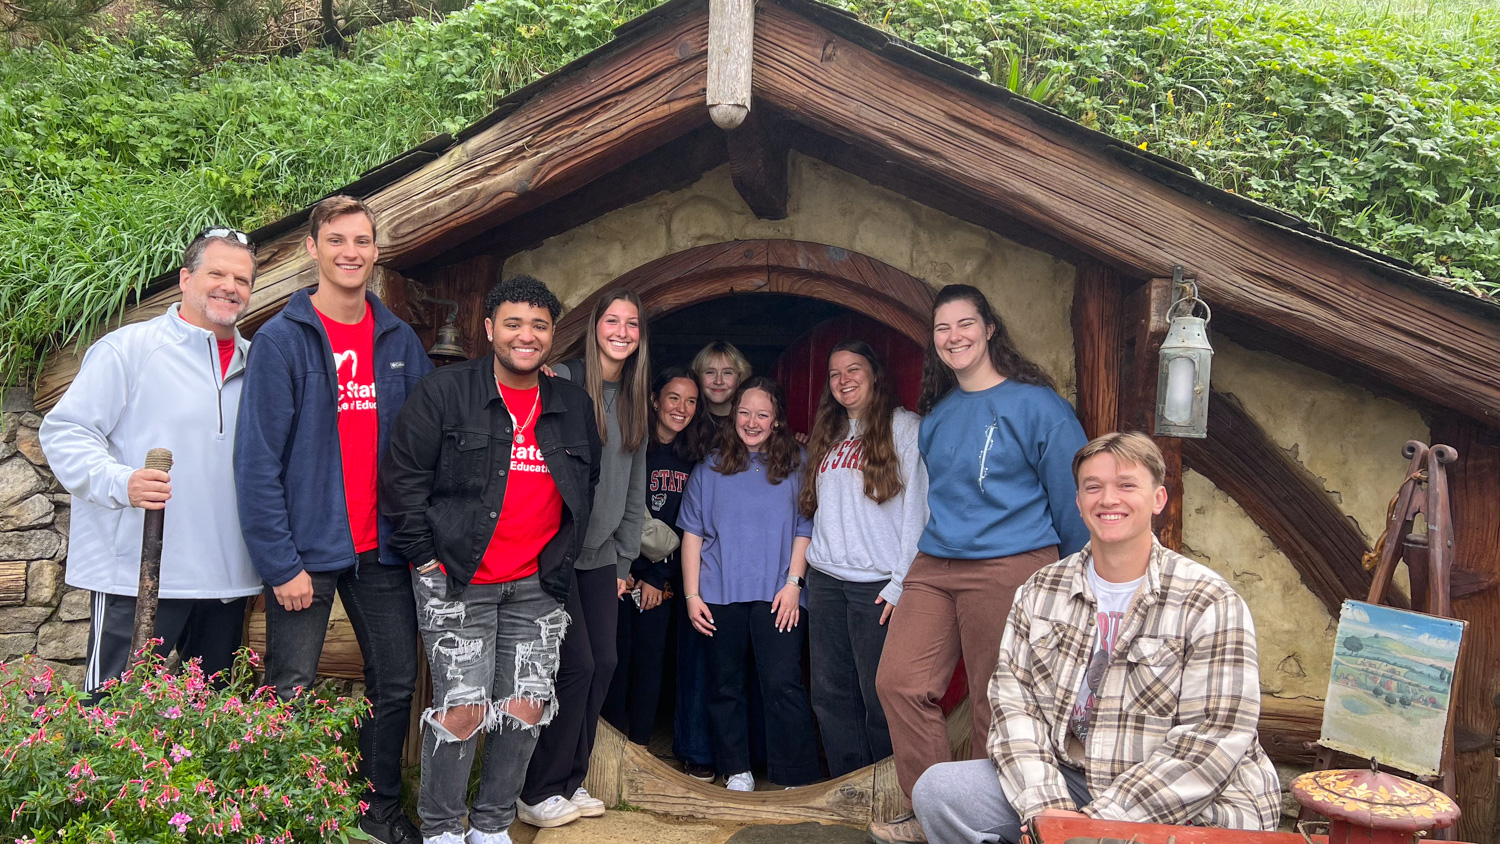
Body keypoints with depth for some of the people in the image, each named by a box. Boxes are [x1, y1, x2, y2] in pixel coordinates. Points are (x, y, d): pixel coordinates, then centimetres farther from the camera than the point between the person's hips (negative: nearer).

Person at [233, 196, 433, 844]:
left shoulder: (400, 340, 6)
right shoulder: (281, 339, -7)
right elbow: (257, 460, -11)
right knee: (290, 698, 4)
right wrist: (281, 563, -16)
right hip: (307, 552, -4)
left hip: (384, 550, 4)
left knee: (396, 683, 12)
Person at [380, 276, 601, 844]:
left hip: (537, 585, 4)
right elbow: (403, 477, -3)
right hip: (456, 582, -4)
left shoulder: (574, 406, 10)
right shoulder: (445, 392, -4)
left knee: (527, 707, 4)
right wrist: (425, 556, -6)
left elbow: (590, 484, 22)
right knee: (463, 709, -6)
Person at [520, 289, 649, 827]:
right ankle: (540, 793, 9)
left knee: (603, 664, 5)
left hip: (601, 556, 7)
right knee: (576, 665, -8)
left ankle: (570, 782, 21)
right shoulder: (561, 384, -9)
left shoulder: (634, 403, 12)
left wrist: (624, 561, 14)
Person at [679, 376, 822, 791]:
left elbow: (805, 528, 5)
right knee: (725, 684, 8)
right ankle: (736, 770, 21)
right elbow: (693, 534, 8)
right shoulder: (710, 469, 9)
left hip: (776, 594, -2)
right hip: (720, 593, 2)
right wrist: (691, 594, 2)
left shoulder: (796, 465, 6)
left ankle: (797, 778, 1)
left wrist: (793, 583, -5)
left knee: (783, 683, -8)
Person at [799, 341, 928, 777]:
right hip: (824, 579, 6)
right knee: (831, 693, 8)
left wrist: (902, 583, -12)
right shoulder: (829, 436, 19)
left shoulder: (904, 427, -2)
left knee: (879, 694, -2)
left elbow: (917, 508, -8)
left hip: (877, 584, -6)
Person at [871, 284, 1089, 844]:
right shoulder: (936, 414, 14)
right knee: (898, 682, 0)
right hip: (933, 567, 7)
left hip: (1009, 568, -6)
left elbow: (1072, 495, -3)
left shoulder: (1034, 404, -5)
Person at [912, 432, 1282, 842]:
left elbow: (1210, 743, -14)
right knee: (937, 789, -12)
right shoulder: (1041, 592, 6)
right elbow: (1012, 700, -1)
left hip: (1193, 806, -4)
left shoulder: (1210, 604, -8)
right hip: (1068, 782, 5)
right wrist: (1045, 805, -16)